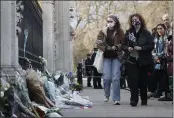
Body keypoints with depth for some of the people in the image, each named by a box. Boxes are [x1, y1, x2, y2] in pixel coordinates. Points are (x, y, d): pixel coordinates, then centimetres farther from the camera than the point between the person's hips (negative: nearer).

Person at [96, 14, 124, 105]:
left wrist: (116, 47, -17)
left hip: (116, 57, -1)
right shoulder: (103, 32, 6)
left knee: (116, 78, -7)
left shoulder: (120, 32, 4)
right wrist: (107, 48, -16)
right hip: (106, 57, 1)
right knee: (107, 77, -5)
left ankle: (116, 99, -4)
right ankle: (107, 95, 21)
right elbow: (99, 43, -1)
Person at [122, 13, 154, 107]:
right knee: (133, 81, -8)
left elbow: (151, 46, -6)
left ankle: (144, 100, 21)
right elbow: (123, 45, 11)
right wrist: (127, 48, -10)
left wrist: (141, 48, -18)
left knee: (143, 81, 6)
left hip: (144, 61, -1)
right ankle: (133, 100, -4)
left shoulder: (146, 33, -1)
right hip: (132, 60, 2)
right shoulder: (128, 33, 7)